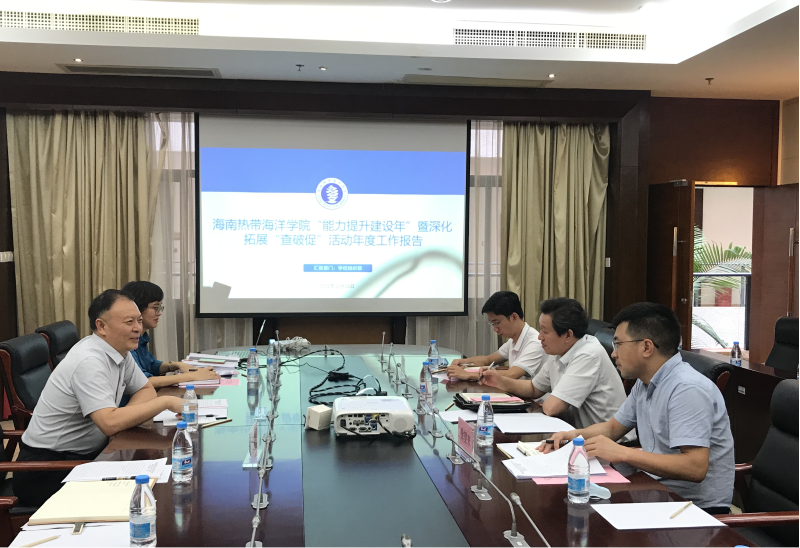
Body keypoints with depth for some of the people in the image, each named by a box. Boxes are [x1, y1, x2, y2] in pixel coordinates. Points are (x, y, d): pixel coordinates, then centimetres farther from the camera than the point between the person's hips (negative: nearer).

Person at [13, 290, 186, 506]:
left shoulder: (119, 351, 2)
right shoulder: (90, 362, -24)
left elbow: (146, 390, 13)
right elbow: (110, 423, -33)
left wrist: (127, 416, -9)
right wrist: (166, 402, -25)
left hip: (85, 455, 8)